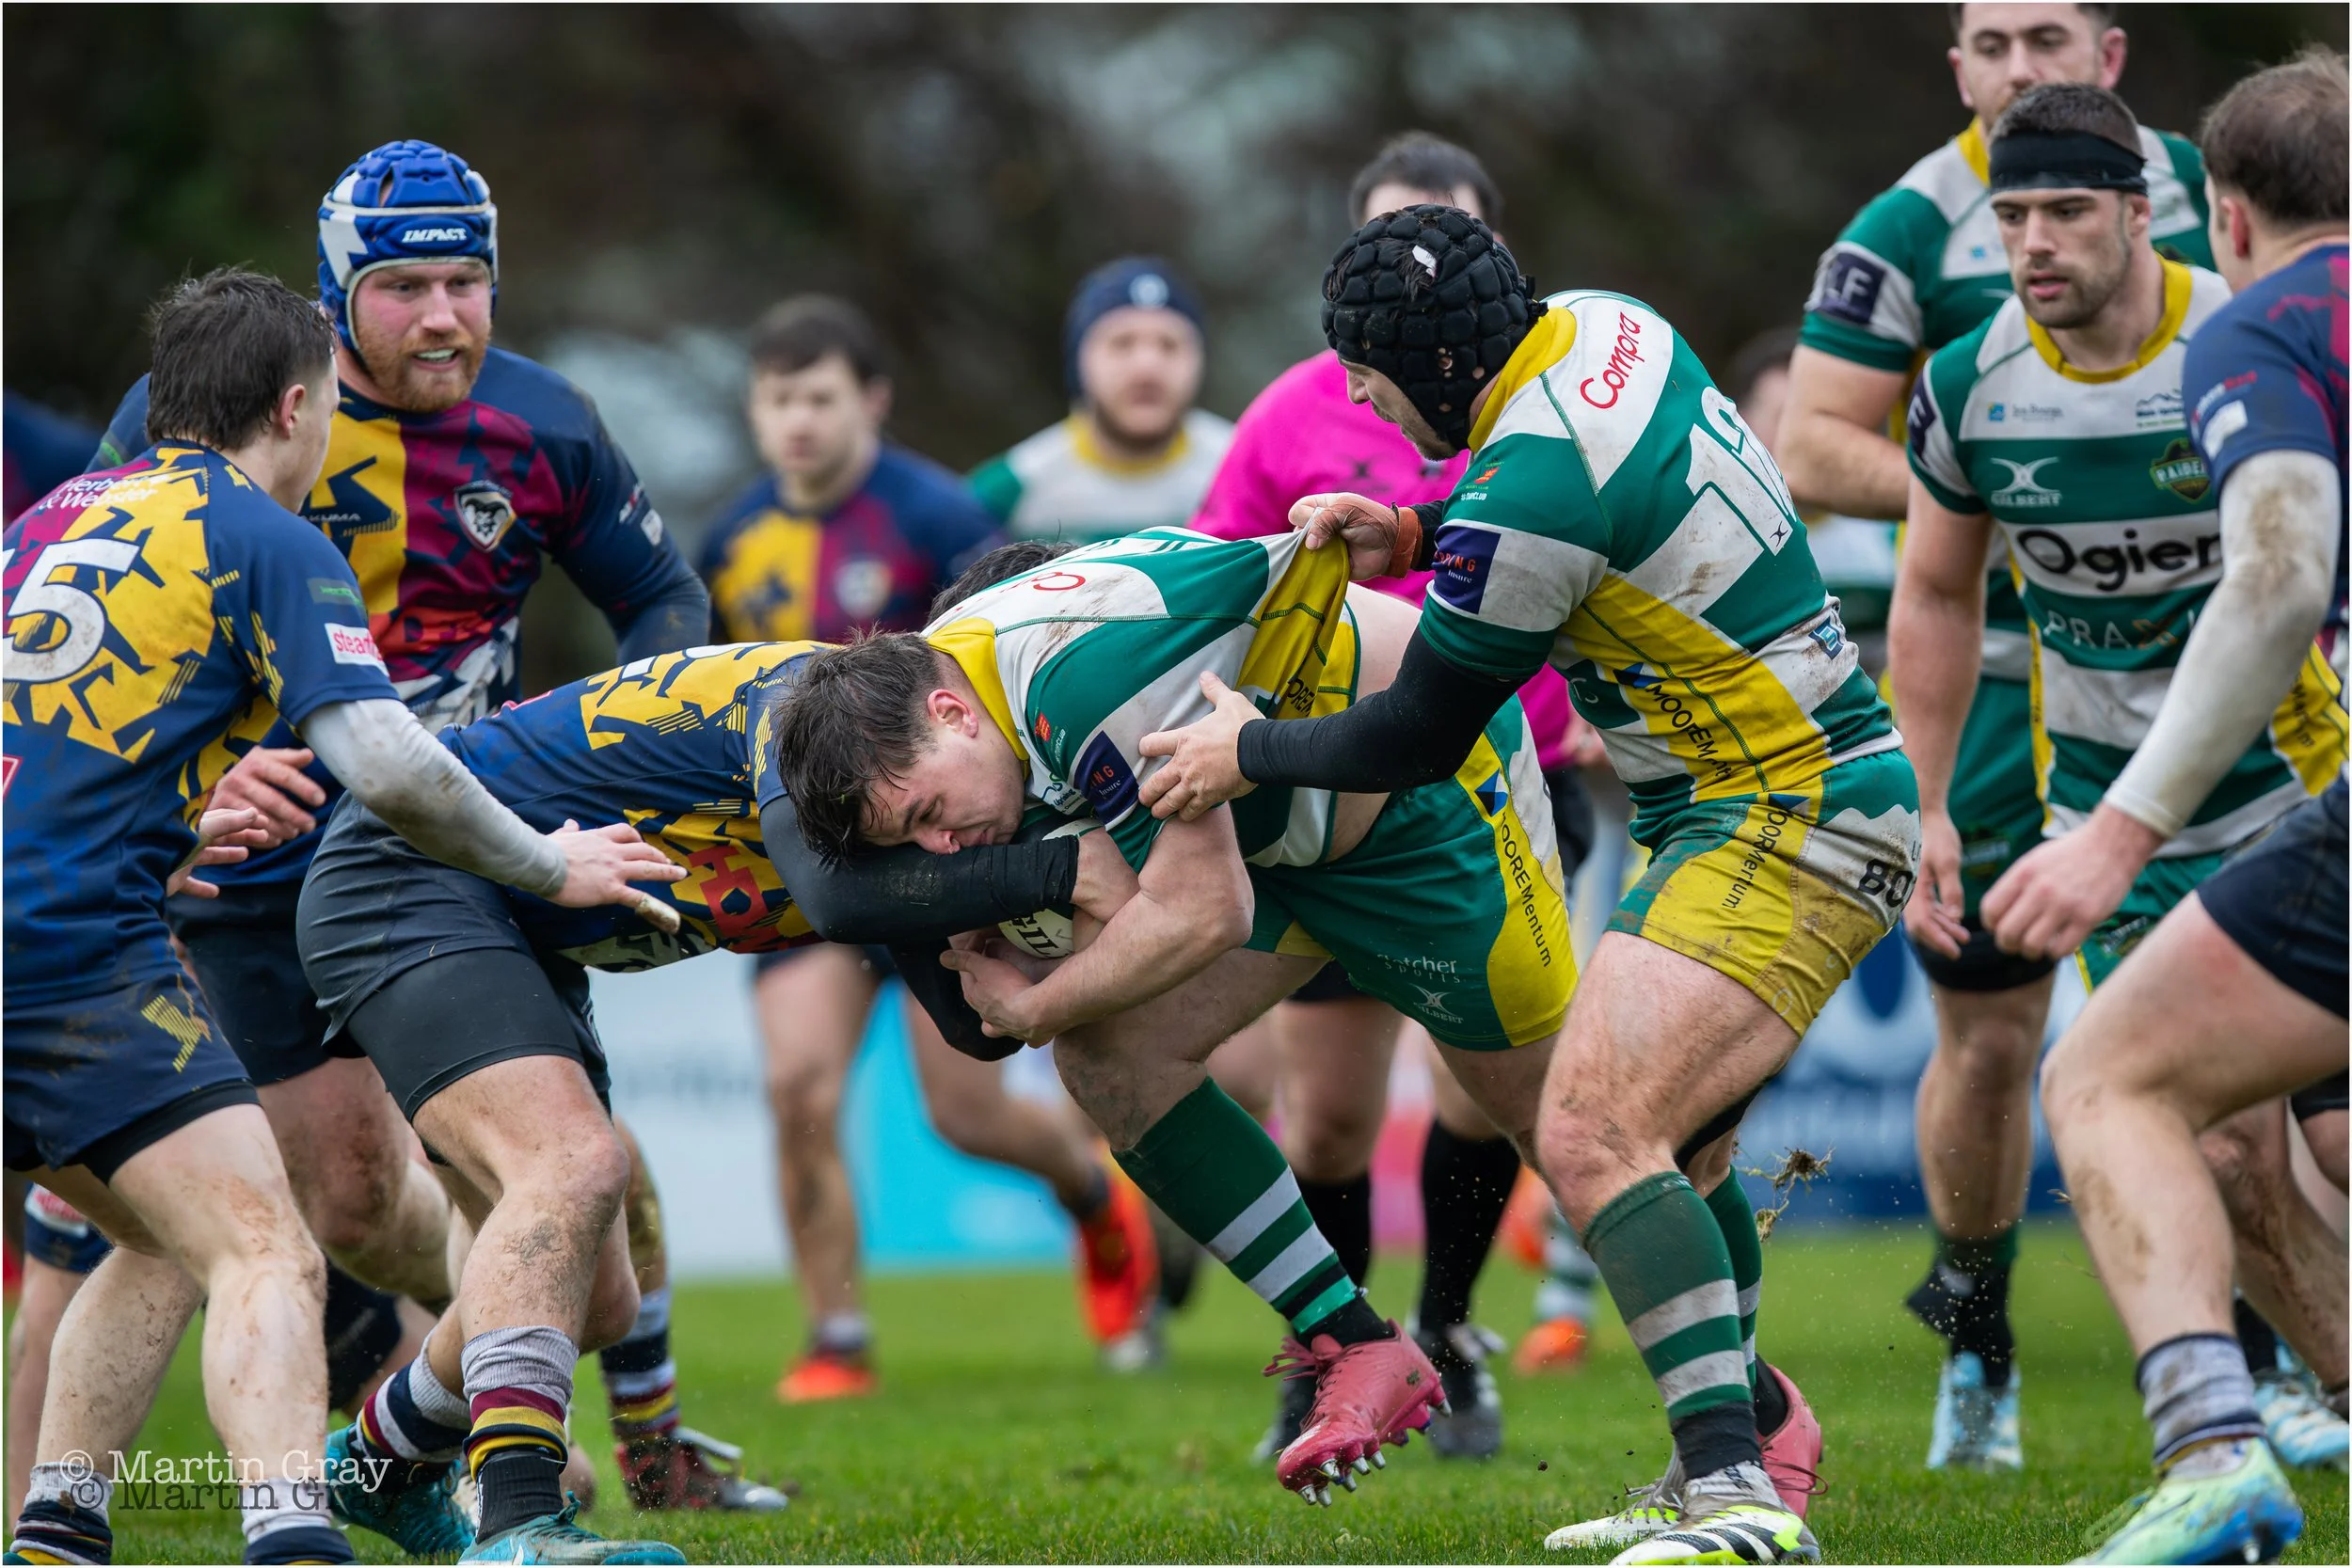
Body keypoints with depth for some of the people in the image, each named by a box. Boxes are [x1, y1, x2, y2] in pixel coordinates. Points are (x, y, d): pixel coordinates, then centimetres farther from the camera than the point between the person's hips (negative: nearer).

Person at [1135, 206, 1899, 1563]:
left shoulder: (1525, 493, -23)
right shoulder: (1604, 330, 4)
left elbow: (1419, 739, -10)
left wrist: (1249, 754, 7)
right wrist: (1411, 534, 13)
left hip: (1788, 827, -11)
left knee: (1595, 1136, -22)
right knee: (1664, 1146, 21)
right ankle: (1742, 1449, 32)